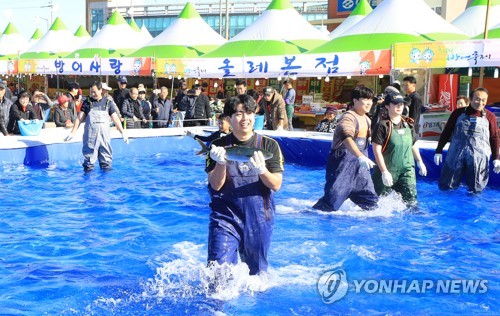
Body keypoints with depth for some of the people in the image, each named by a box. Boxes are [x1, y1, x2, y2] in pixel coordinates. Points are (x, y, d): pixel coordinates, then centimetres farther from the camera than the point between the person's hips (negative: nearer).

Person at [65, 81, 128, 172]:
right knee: (89, 157, 2)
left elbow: (115, 119, 5)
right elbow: (79, 118, 3)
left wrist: (123, 132, -3)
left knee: (106, 158, 5)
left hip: (104, 135, 1)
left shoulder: (108, 103, 5)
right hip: (90, 136, -1)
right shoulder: (87, 103, 5)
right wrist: (73, 133, -3)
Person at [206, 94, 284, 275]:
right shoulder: (219, 146, -1)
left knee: (256, 272, 15)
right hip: (226, 216, -1)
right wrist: (221, 163, -25)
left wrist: (262, 170, -26)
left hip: (259, 218, 1)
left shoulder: (269, 145, -1)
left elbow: (276, 185, -6)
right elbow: (215, 185, -7)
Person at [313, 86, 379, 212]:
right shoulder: (349, 117, -17)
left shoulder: (367, 119, 14)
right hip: (343, 162, -9)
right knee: (333, 199, -8)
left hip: (359, 165, 9)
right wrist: (360, 156, -49)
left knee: (370, 198, 11)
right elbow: (347, 137, -36)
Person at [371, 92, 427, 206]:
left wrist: (420, 162, 25)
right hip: (388, 172, -4)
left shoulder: (408, 124, 8)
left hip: (407, 171, 5)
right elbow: (377, 150, -15)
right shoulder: (383, 126, -11)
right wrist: (384, 172, -19)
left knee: (411, 199, -3)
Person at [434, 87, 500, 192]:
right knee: (445, 186, 6)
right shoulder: (458, 113, 5)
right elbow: (446, 132, 9)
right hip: (456, 155, 1)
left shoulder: (490, 116, 4)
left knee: (475, 190, 5)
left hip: (479, 158, -1)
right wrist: (439, 151, 6)